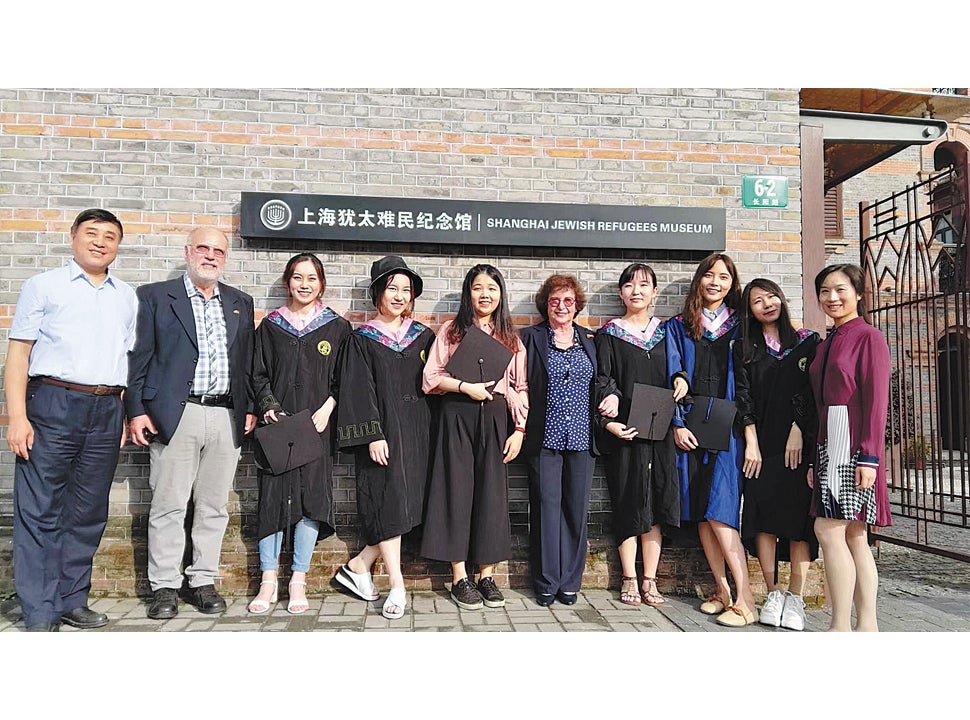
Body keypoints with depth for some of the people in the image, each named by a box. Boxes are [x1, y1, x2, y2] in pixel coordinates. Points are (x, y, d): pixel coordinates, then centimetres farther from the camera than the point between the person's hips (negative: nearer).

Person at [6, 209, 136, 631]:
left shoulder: (126, 297, 16)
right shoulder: (43, 286, 6)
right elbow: (18, 352, 0)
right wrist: (17, 417, -9)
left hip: (107, 411, 4)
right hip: (53, 405, -4)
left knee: (88, 514, 9)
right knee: (40, 512, -2)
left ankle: (72, 601, 20)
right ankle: (40, 615, 5)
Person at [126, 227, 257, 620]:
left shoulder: (240, 303, 15)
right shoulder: (154, 296, 6)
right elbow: (139, 356, 2)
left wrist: (250, 407, 9)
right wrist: (136, 409, -5)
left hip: (227, 418, 3)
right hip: (174, 416, -3)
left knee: (214, 506, 7)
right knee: (168, 506, 1)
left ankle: (203, 582, 18)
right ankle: (165, 587, 12)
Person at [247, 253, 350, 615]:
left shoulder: (337, 327, 7)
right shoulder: (270, 326, 10)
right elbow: (258, 375, 9)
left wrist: (327, 409, -9)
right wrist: (269, 408, -6)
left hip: (317, 425, -1)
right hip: (277, 424, 1)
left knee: (311, 499, -2)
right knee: (273, 497, 0)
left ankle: (298, 581, 8)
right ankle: (268, 581, 10)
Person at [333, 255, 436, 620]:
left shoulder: (424, 337, 11)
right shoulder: (362, 340, 1)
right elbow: (359, 392, -5)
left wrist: (432, 431, 4)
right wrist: (372, 435, -15)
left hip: (416, 432, 4)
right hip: (382, 431, -4)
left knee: (407, 504, 2)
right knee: (389, 504, -5)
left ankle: (359, 565, 18)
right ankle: (397, 586, 3)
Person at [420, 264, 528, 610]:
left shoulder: (511, 338, 11)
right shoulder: (451, 331, 6)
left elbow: (520, 388, 9)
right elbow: (430, 378, 1)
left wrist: (519, 430, 2)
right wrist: (466, 386, -12)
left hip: (494, 418, 2)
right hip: (456, 417, -2)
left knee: (492, 492, 3)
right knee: (458, 490, -1)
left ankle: (487, 575, 14)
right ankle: (459, 578, 8)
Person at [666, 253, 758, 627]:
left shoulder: (740, 327, 9)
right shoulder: (679, 327, 13)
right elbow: (674, 378, 6)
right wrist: (678, 423, -5)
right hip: (691, 429, 3)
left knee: (718, 510, -12)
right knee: (700, 512, 3)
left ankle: (745, 597, -5)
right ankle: (722, 590, 13)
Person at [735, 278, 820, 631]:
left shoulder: (807, 341, 8)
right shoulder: (744, 349, 11)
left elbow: (811, 389, 0)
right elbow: (743, 397, 3)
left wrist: (797, 431, -10)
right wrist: (751, 443, -6)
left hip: (799, 443, -1)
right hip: (762, 443, 1)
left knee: (799, 514, -4)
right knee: (764, 514, -2)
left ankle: (795, 597, 1)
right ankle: (772, 594, 7)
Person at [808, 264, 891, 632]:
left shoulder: (868, 337, -5)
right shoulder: (827, 343, 18)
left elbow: (876, 400, -12)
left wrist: (869, 456, -18)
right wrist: (815, 460, 15)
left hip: (854, 446, -8)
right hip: (829, 445, 8)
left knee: (829, 530, -11)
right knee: (854, 536, 8)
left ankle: (841, 626, -3)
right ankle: (867, 624, 14)